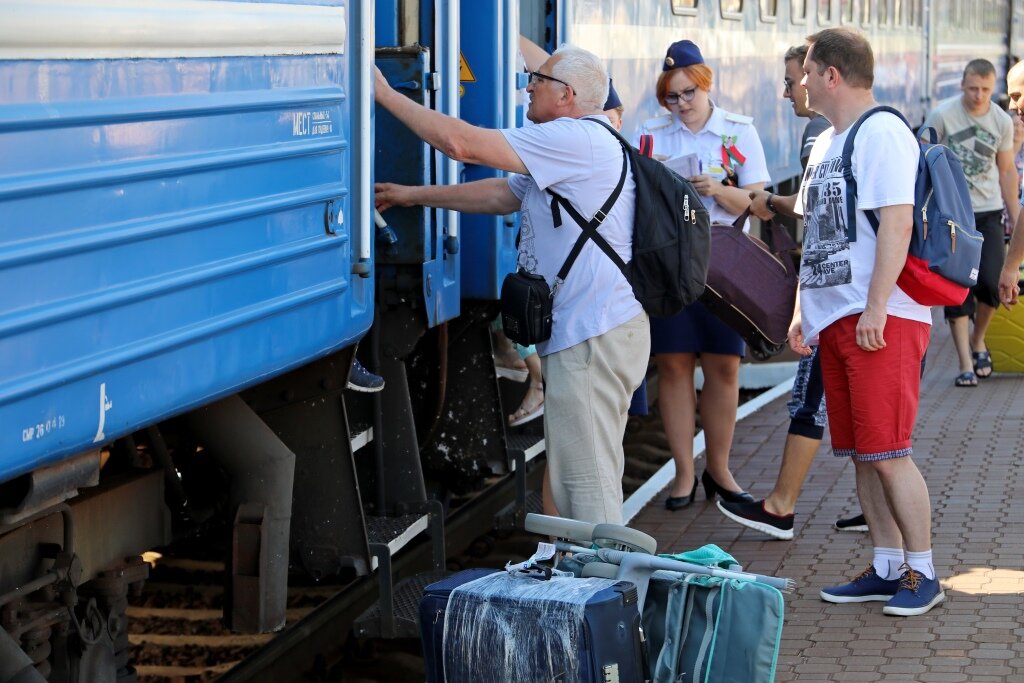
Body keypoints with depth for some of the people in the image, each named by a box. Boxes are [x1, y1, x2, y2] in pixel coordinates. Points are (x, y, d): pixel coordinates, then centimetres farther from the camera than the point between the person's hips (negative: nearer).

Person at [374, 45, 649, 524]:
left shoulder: (577, 139, -15)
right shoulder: (571, 144, 20)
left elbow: (463, 144, -18)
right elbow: (501, 193, 24)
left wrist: (386, 94, -8)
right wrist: (413, 196, 23)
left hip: (594, 336, -11)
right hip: (586, 332, 11)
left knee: (586, 478, -8)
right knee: (585, 473, 15)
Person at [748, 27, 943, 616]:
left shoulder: (883, 133, -11)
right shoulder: (826, 143, 19)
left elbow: (897, 224, -19)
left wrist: (876, 309, -23)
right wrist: (803, 312, 20)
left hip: (882, 319, -9)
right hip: (835, 319, 9)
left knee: (887, 452, -9)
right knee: (860, 453, 10)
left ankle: (923, 573, 0)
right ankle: (887, 568, 17)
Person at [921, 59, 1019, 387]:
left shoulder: (1002, 121, 2)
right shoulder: (942, 115, -8)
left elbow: (1007, 171, 12)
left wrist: (1016, 219, 11)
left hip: (989, 212, 2)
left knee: (990, 283, -9)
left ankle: (978, 341, 19)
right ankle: (965, 364, -1)